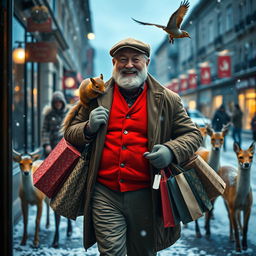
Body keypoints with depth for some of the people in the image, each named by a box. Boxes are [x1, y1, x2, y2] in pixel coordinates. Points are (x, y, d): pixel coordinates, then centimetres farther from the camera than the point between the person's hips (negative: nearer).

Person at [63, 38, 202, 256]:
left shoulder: (167, 99, 5)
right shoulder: (98, 96, 9)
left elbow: (192, 134, 9)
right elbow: (70, 133, 15)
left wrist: (171, 151, -12)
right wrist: (89, 128, -8)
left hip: (145, 196, 0)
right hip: (105, 195, 0)